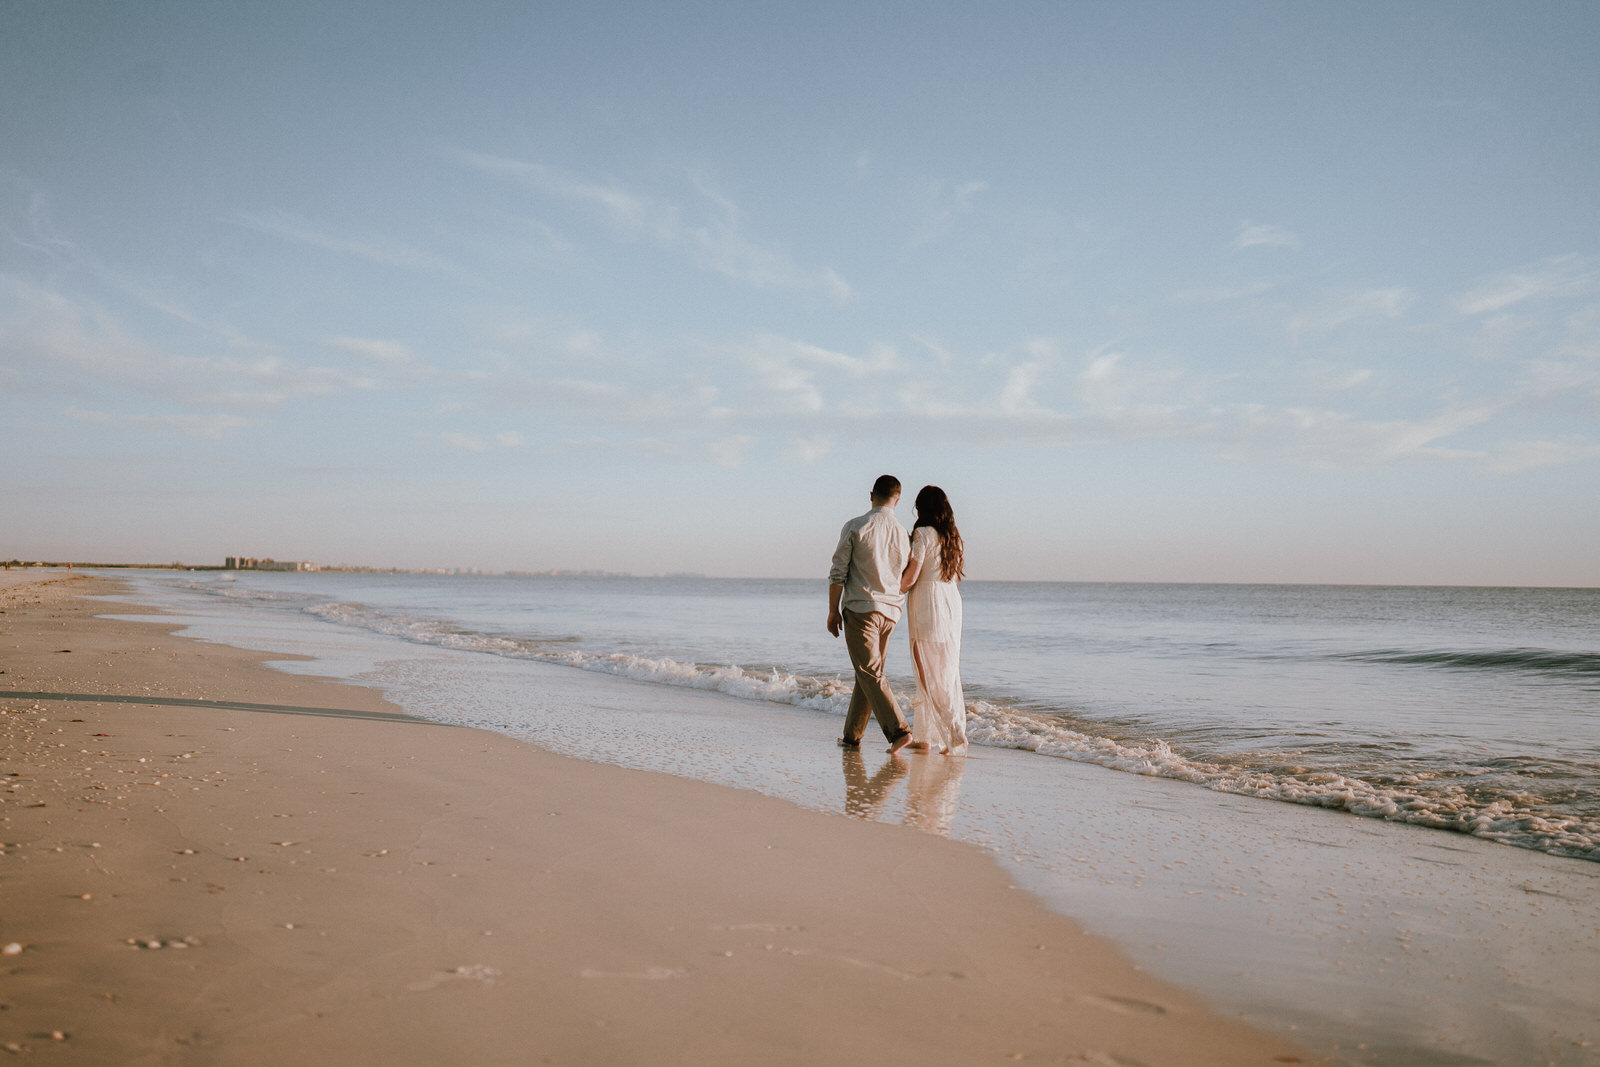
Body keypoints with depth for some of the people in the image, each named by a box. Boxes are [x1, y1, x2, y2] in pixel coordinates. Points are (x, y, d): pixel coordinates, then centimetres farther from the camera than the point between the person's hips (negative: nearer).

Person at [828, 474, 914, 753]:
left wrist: (833, 611, 0)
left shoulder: (854, 527, -8)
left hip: (860, 608, -5)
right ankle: (852, 736, 20)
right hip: (890, 612, 5)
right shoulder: (903, 534, 4)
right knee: (868, 672, 13)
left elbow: (838, 573, -7)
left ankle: (898, 730, -17)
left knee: (870, 674, -5)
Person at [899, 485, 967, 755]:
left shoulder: (923, 534, -12)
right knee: (946, 669, 11)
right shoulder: (952, 535, 9)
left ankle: (953, 735, -7)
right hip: (951, 600, 8)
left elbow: (910, 577, -14)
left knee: (932, 673, -3)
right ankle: (923, 735, 19)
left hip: (926, 602, -8)